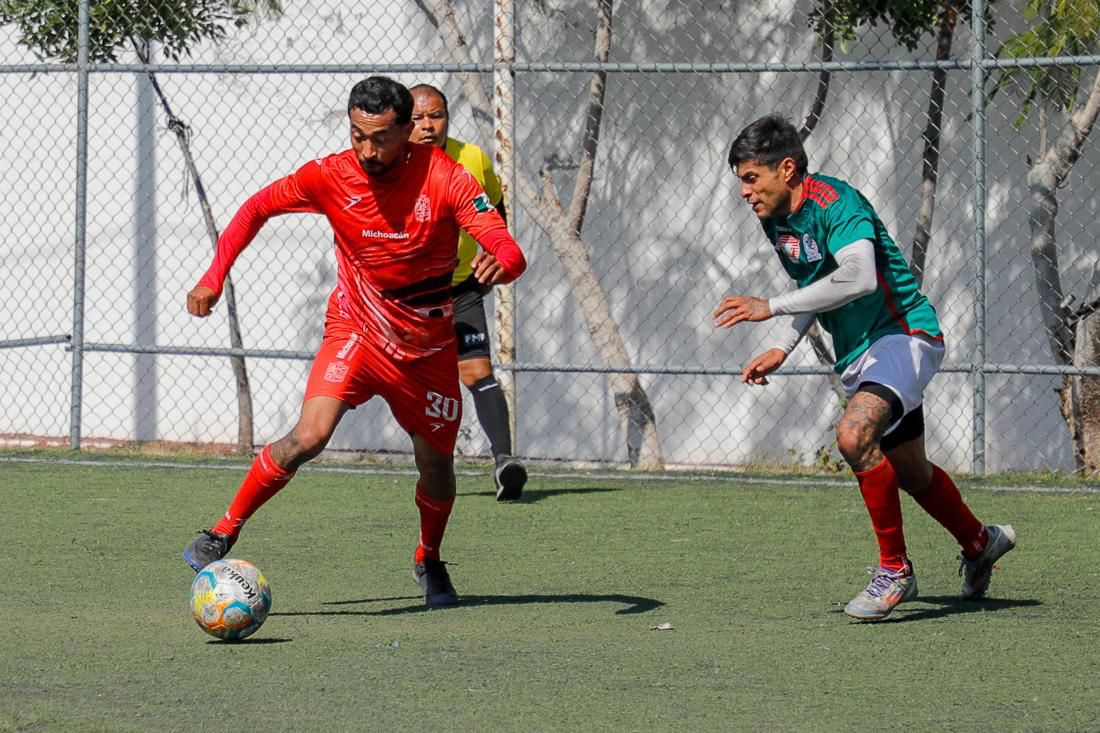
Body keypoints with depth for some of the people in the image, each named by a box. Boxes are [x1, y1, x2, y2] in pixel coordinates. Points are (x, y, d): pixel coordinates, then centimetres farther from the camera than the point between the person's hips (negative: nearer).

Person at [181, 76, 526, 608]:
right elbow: (258, 208, 2)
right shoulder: (330, 176, -14)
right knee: (309, 436, -24)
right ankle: (224, 531, -10)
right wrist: (214, 277, -10)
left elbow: (510, 252, -24)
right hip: (356, 330, -1)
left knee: (436, 469, 9)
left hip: (429, 347, 1)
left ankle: (429, 563, 40)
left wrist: (498, 265, -49)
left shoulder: (444, 179, -18)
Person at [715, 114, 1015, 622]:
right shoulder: (776, 220, 5)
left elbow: (858, 277, -40)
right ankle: (980, 543, 49)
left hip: (905, 334, -10)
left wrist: (771, 308, -40)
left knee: (854, 434, -32)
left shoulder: (835, 203, -23)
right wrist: (782, 348, 9)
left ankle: (894, 570, -19)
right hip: (857, 353, 10)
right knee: (910, 473, 21)